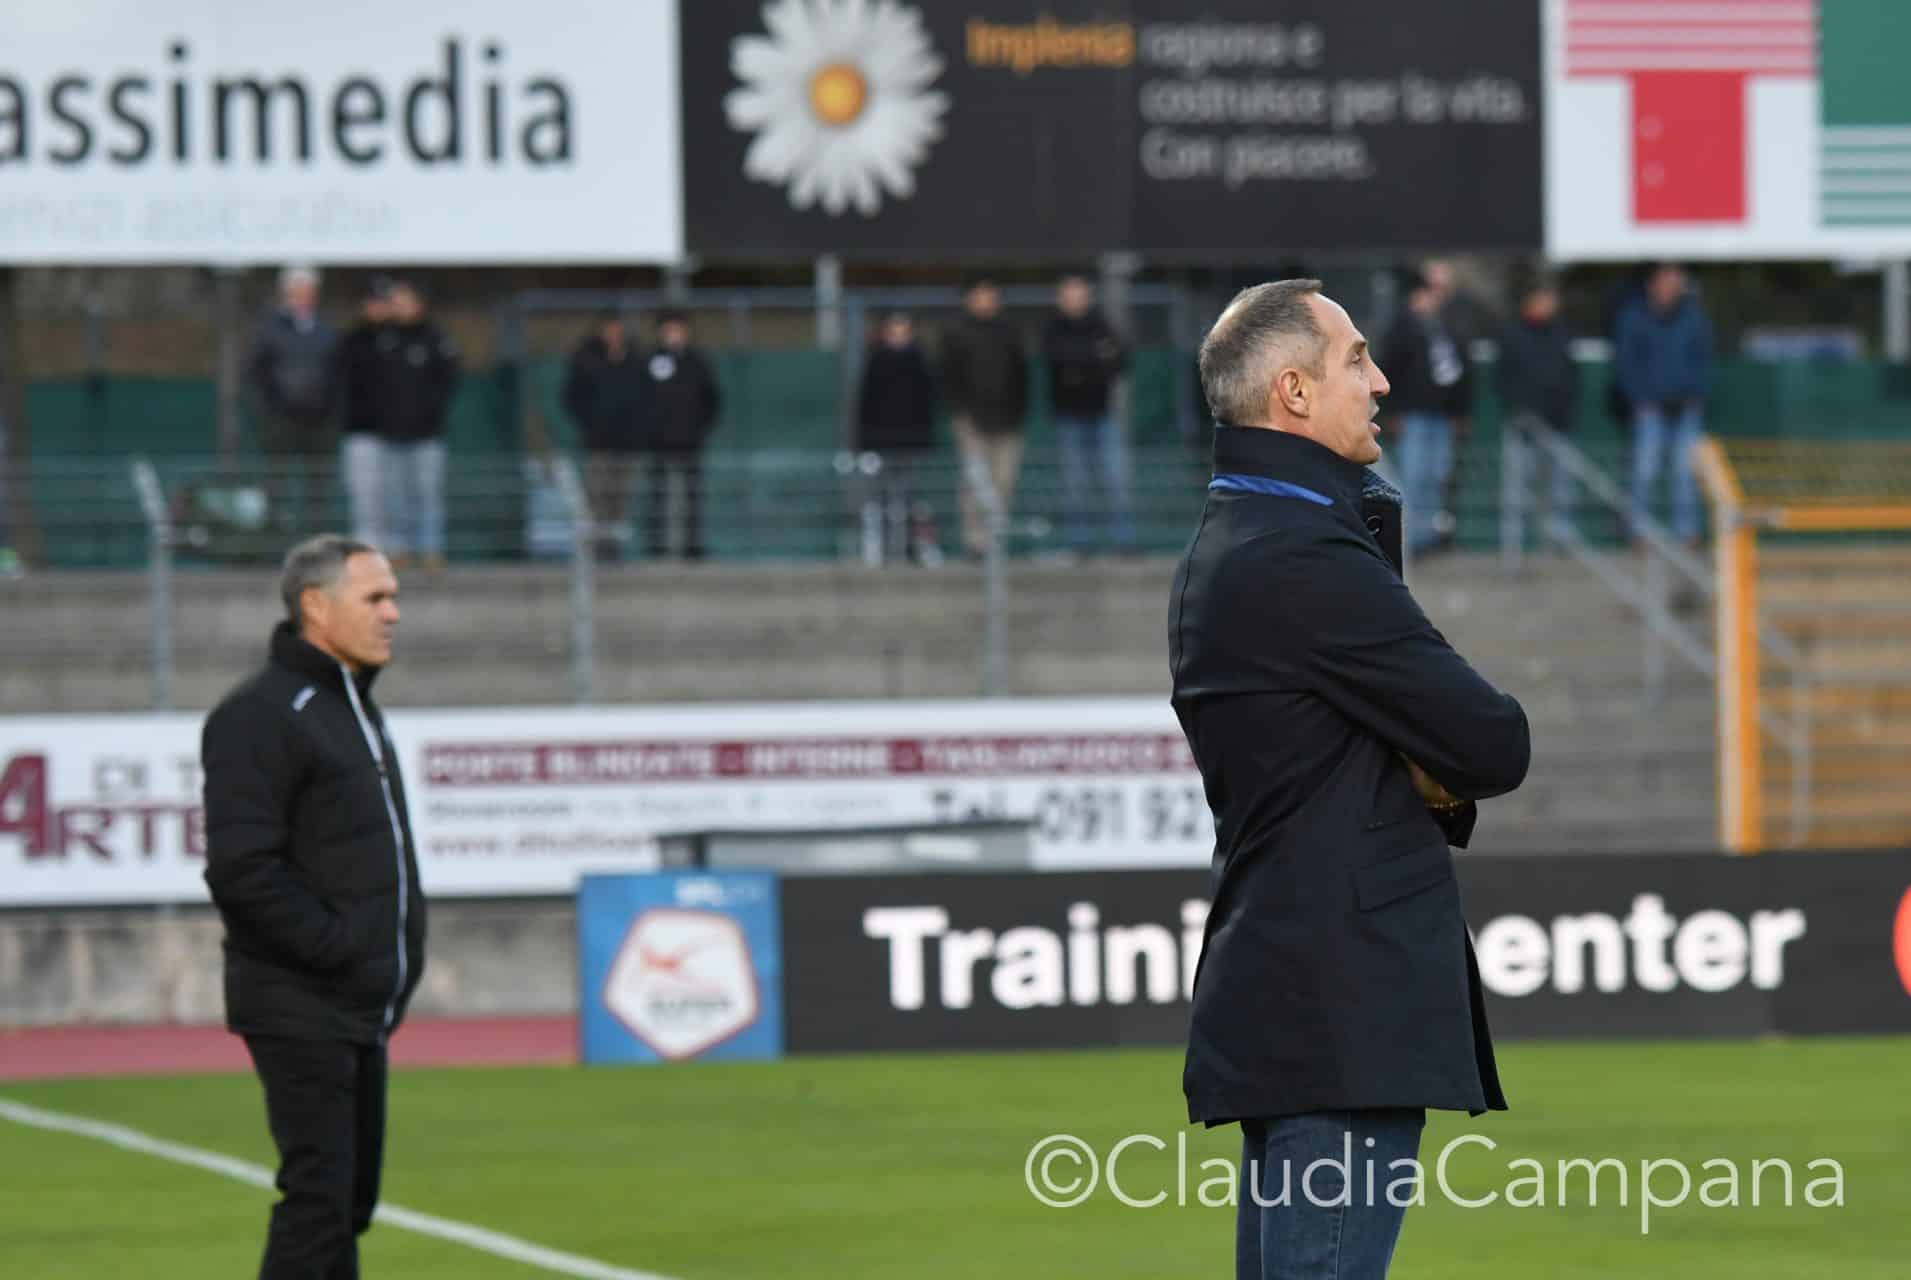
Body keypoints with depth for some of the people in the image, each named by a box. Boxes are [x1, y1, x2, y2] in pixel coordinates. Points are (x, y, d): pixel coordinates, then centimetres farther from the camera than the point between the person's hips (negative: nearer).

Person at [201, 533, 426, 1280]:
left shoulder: (356, 708, 18)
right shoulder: (261, 715, -13)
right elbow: (242, 868, -22)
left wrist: (403, 952, 13)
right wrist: (336, 946, -19)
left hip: (365, 1007, 9)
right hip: (300, 1007, -9)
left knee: (351, 1198, 12)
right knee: (319, 1195, -13)